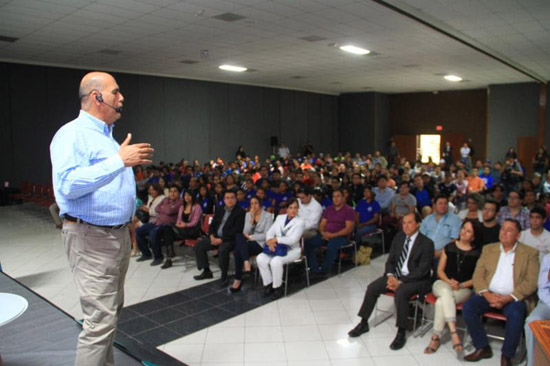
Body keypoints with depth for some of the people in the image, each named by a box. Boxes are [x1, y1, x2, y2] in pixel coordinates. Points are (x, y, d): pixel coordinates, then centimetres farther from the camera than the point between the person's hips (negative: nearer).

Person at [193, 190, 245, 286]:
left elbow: (237, 230, -16)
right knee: (198, 246, -5)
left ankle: (224, 276, -18)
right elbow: (213, 224, 18)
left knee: (222, 249, -37)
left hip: (230, 239, -7)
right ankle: (206, 271, 7)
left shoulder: (240, 212, -8)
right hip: (216, 237, 7)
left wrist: (221, 239, -20)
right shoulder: (220, 209, 14)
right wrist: (212, 236, -3)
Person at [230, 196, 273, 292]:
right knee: (239, 236, -30)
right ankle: (246, 263, -31)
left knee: (238, 251, -28)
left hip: (262, 244, -5)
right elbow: (246, 232, 0)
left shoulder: (268, 216, -3)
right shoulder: (248, 214, 11)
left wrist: (250, 237, -12)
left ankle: (238, 280, -18)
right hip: (250, 243, 5)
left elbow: (266, 235, -10)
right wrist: (251, 219, -10)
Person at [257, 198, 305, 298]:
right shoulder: (280, 217, 10)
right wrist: (270, 241, -18)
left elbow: (293, 239, -18)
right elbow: (270, 232, 5)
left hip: (292, 250, -5)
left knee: (276, 261, -33)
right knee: (260, 258, -20)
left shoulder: (300, 222, -6)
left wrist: (276, 239, -19)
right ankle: (268, 284, -6)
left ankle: (277, 287, -12)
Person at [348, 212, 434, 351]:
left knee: (400, 293, -34)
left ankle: (401, 333, -19)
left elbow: (422, 270, -15)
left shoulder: (427, 243, -11)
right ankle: (364, 323, 3)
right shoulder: (399, 237, 6)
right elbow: (390, 260, 9)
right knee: (372, 288, -13)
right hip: (396, 275, 6)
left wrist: (400, 281, -22)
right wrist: (390, 275, -12)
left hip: (416, 279, -6)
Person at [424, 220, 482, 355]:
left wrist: (460, 285, -13)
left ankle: (436, 337, -27)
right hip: (443, 284, 2)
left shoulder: (477, 253, 4)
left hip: (464, 289, -1)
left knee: (441, 302, -34)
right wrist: (449, 281, -9)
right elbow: (440, 270, 10)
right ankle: (454, 332, -42)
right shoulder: (449, 247, 10)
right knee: (446, 292, -37)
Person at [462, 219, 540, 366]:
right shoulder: (488, 249, 13)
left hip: (515, 298, -3)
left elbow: (531, 282, -6)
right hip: (489, 295, 3)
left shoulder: (530, 253, 5)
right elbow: (478, 275, 6)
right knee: (468, 307, -22)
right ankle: (483, 348, -5)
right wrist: (487, 295, -13)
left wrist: (508, 298, -18)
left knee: (516, 314, -34)